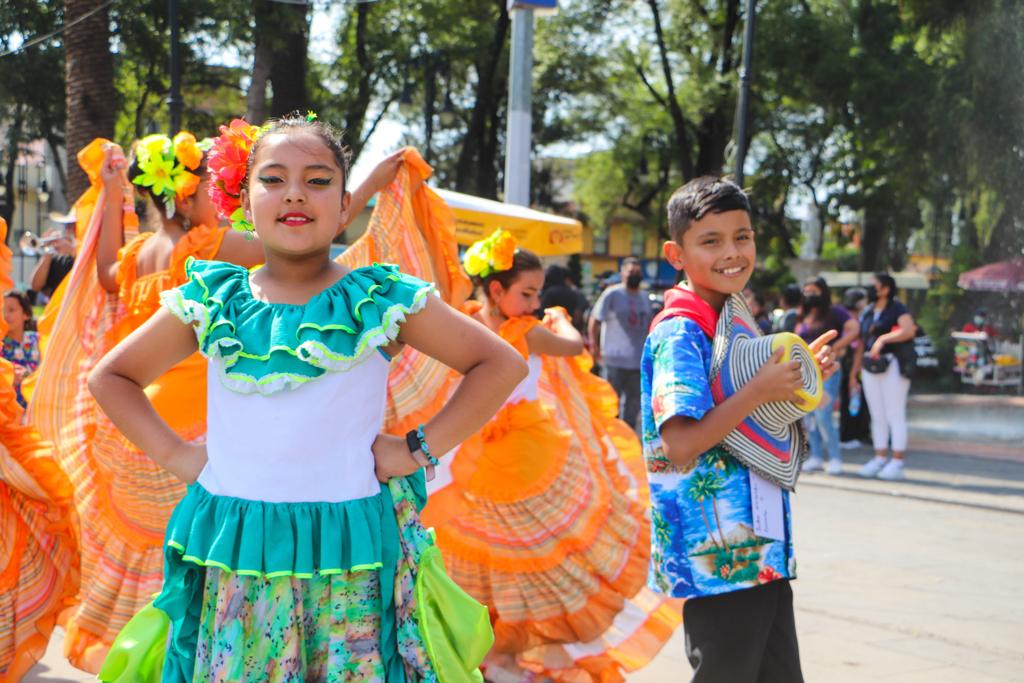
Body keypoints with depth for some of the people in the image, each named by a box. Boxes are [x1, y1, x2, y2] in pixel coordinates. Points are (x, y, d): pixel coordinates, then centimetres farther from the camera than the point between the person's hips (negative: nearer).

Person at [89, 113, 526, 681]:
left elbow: (502, 365, 3)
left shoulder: (384, 301, -1)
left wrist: (420, 450, -4)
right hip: (230, 555, 2)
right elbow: (110, 377, 17)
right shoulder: (211, 302, 5)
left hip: (347, 553, -2)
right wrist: (171, 453, 3)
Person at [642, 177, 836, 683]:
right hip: (718, 558, -9)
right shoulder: (679, 334, -15)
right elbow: (682, 443, -24)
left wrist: (797, 379, 8)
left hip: (765, 552, 9)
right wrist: (761, 390, -21)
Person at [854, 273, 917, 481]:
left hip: (892, 365, -7)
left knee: (895, 415, -6)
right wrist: (854, 370, 17)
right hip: (870, 366, 7)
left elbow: (909, 330, -23)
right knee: (877, 415, 9)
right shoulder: (868, 313, 18)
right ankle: (880, 459, 15)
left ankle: (897, 463, -5)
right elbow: (862, 343, 20)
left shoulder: (897, 309, -4)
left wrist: (883, 338, -29)